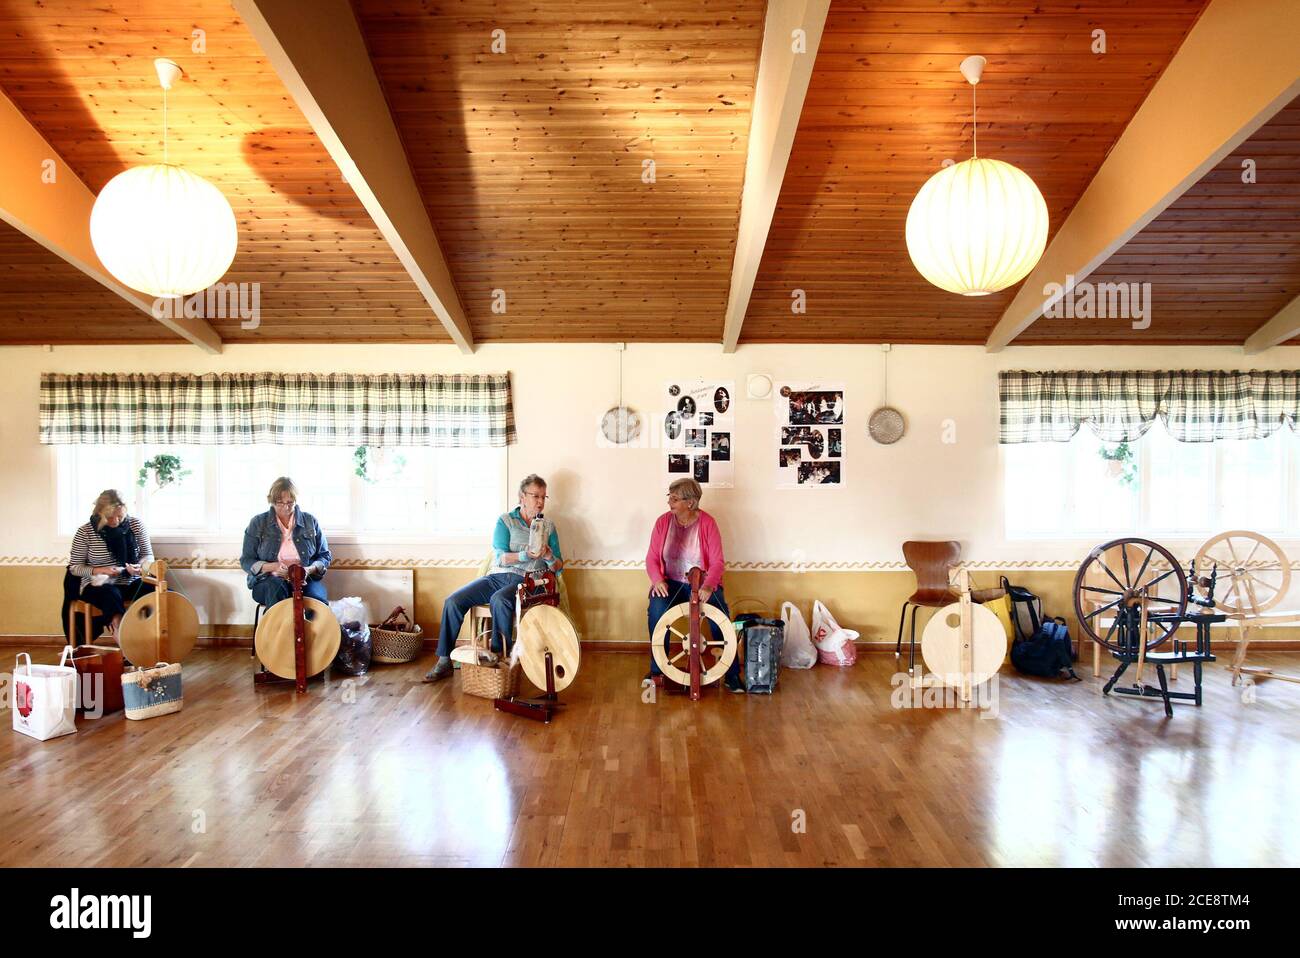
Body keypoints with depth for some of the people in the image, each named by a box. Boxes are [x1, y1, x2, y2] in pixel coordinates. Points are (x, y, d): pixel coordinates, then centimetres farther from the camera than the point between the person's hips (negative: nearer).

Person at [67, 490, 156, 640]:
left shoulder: (135, 524, 0)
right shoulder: (85, 532, -5)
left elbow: (148, 556, 8)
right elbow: (74, 568, 2)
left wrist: (141, 567, -15)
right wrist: (99, 570, -16)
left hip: (131, 583, 2)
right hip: (99, 585, -2)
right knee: (111, 594, -38)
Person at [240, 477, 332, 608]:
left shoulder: (310, 521, 8)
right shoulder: (258, 523, 5)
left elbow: (325, 556, 11)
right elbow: (246, 561, 5)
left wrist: (310, 569, -11)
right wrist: (272, 567, -14)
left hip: (304, 580, 0)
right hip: (268, 581, 0)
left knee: (318, 599, -34)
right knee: (277, 587, -37)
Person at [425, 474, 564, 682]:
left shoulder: (548, 526, 13)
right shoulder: (505, 521, 9)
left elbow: (558, 568, 10)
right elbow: (500, 558, -6)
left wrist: (549, 557, -13)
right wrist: (526, 555, -23)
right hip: (497, 576, 2)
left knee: (499, 600, -36)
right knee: (453, 601, -19)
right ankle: (444, 661, -9)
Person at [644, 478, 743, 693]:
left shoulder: (707, 523, -10)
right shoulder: (663, 522, -3)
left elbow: (717, 562, -14)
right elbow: (652, 558, -1)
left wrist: (707, 586, -32)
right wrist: (658, 580, -21)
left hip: (703, 584, -1)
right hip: (672, 583, 2)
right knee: (656, 610, -28)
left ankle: (732, 675, -7)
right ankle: (656, 670, -10)